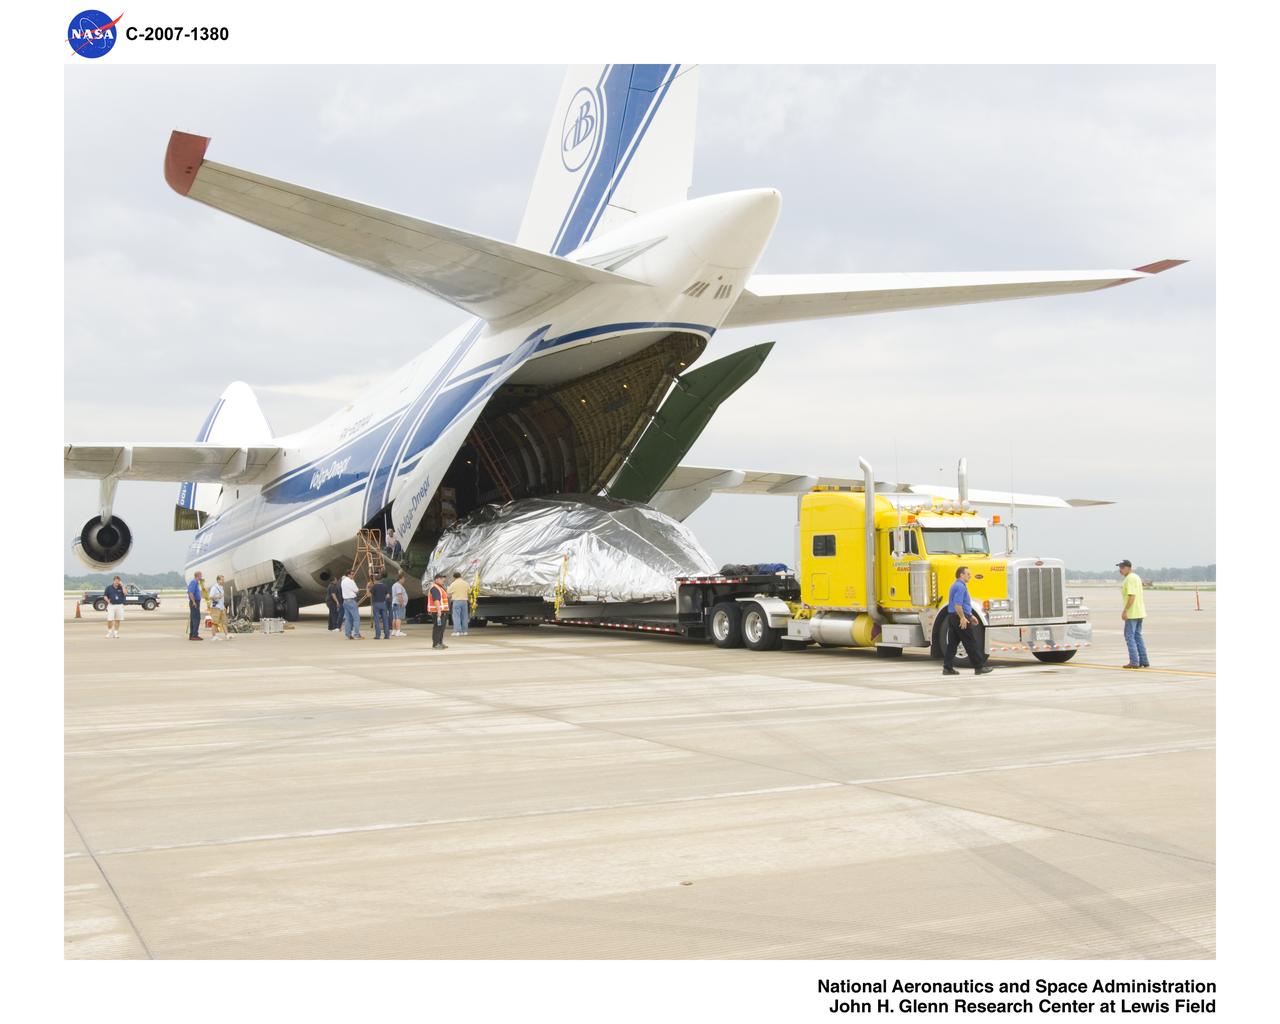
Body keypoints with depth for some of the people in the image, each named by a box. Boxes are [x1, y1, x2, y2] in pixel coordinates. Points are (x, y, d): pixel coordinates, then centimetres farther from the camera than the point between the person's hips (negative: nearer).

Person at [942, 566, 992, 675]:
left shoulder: (956, 585, 19)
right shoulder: (960, 586, -15)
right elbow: (957, 605, -23)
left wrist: (971, 616, 27)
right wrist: (963, 618, -22)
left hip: (954, 618, 10)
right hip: (960, 618, -10)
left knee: (952, 643, 8)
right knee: (971, 643, -3)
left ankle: (947, 668, 6)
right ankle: (979, 667, 2)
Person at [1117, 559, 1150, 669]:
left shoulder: (1130, 579, -15)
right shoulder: (1137, 577, 17)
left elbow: (1132, 596, -23)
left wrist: (1125, 610, -23)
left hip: (1132, 613, -10)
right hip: (1139, 612, 10)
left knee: (1129, 636, -6)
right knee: (1138, 636, 13)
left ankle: (1134, 662, -9)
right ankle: (1144, 662, 14)